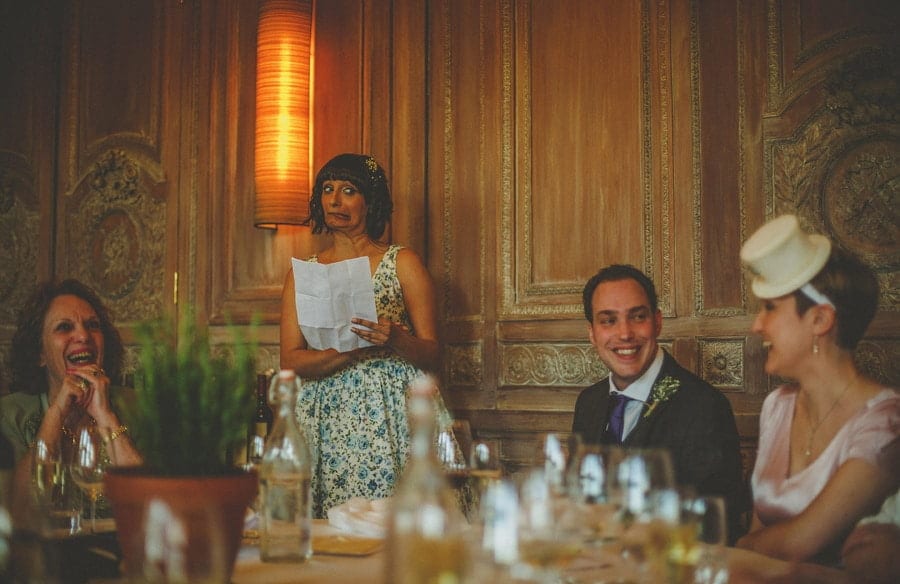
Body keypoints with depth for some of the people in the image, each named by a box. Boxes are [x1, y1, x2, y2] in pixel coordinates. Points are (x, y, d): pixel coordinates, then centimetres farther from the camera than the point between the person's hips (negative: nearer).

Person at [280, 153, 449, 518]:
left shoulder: (401, 263, 5)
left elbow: (433, 354, 2)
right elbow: (290, 361, 1)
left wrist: (395, 341, -20)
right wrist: (352, 349, -16)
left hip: (391, 416, -2)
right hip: (326, 417, 2)